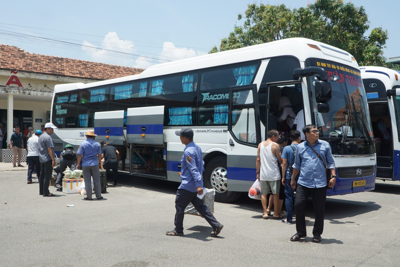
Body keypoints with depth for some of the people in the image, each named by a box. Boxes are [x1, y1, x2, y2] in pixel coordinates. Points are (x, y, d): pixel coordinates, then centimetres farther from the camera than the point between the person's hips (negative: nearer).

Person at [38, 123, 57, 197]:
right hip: (48, 159, -10)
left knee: (42, 175, 14)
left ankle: (41, 191, 21)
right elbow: (49, 149, -21)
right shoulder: (48, 137, -16)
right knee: (47, 176, -8)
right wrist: (53, 160, -21)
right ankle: (46, 192, -7)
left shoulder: (41, 136, 16)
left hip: (41, 159, 10)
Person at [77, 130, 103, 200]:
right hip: (95, 164, 2)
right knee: (96, 181, 8)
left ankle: (89, 196, 6)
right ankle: (98, 195, 12)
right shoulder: (97, 144, 5)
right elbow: (99, 155, 7)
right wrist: (100, 163, 17)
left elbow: (80, 155, -5)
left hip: (86, 165, -2)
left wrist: (78, 164, 3)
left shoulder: (83, 144, -3)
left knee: (87, 181, 3)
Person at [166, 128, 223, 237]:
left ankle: (178, 230, 18)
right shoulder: (197, 148, 9)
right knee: (199, 206, 14)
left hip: (187, 185, -9)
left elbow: (193, 169, -26)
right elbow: (201, 164, 20)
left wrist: (198, 185, -29)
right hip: (195, 185, 9)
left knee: (179, 206, 6)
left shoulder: (188, 152, -20)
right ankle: (216, 225, 11)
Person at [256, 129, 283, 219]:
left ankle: (265, 212, 9)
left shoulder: (260, 145, 6)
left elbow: (258, 160, 6)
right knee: (275, 193, 6)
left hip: (263, 174, 4)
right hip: (274, 174, -4)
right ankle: (276, 213, 12)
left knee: (264, 193, 10)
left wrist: (258, 172, 11)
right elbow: (280, 160, -5)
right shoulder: (275, 145, -7)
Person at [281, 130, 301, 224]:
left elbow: (284, 163, -6)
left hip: (289, 176, -2)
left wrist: (283, 177, 0)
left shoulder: (287, 149, -6)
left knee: (289, 197, 4)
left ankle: (289, 219, 6)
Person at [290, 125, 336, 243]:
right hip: (303, 183, 1)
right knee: (298, 206, -3)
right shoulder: (300, 147, 7)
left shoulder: (325, 145, 6)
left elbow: (330, 162, 10)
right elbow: (296, 165, 16)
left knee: (319, 210, 4)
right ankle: (300, 232, 16)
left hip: (320, 183, 0)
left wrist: (333, 176, 0)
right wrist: (293, 179, 18)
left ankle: (317, 234, 21)